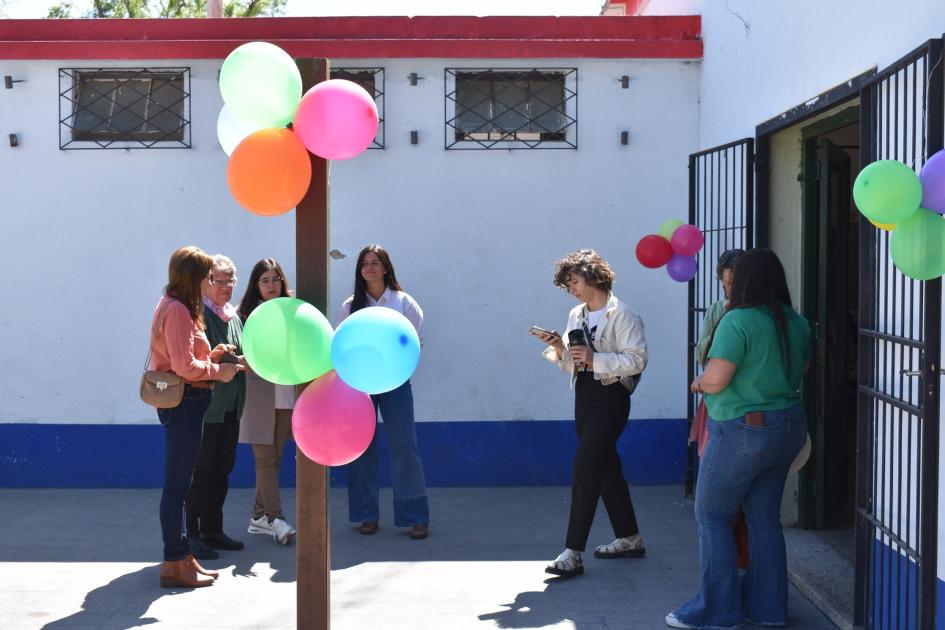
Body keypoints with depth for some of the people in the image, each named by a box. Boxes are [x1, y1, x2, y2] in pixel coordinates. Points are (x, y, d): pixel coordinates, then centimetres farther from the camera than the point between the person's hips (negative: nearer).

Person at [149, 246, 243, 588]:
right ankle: (175, 564, 1)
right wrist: (217, 371, -8)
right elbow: (184, 366, -20)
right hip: (183, 402, -11)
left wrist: (212, 355, 7)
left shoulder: (178, 308, 16)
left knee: (179, 482, 13)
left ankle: (180, 557, 20)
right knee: (177, 483, -5)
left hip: (184, 402, 11)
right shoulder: (178, 310, -16)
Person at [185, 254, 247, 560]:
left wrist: (240, 360, 2)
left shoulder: (234, 315, 15)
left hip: (231, 406, 8)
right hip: (206, 405, -8)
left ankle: (212, 530, 23)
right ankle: (192, 534, 7)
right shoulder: (199, 313, -11)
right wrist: (220, 358, -25)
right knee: (202, 472, -3)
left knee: (222, 471, 13)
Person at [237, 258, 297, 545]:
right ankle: (275, 519, -2)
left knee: (274, 458, 9)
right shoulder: (247, 313, 0)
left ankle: (259, 516, 18)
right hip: (259, 395, -4)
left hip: (287, 395, 4)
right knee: (266, 459, -4)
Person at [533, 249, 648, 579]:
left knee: (584, 468, -14)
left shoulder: (622, 315, -11)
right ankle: (630, 538, 29)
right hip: (584, 397, 8)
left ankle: (573, 552, -12)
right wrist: (559, 349, -4)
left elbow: (636, 360, -17)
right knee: (606, 466, 15)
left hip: (610, 398, -8)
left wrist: (594, 358, -23)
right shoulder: (576, 315, 12)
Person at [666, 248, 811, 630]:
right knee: (765, 517, 14)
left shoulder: (738, 321, -18)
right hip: (787, 427, 8)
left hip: (743, 430, -7)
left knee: (712, 515, 4)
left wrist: (700, 383, 0)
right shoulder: (796, 323, 5)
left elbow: (715, 380, -21)